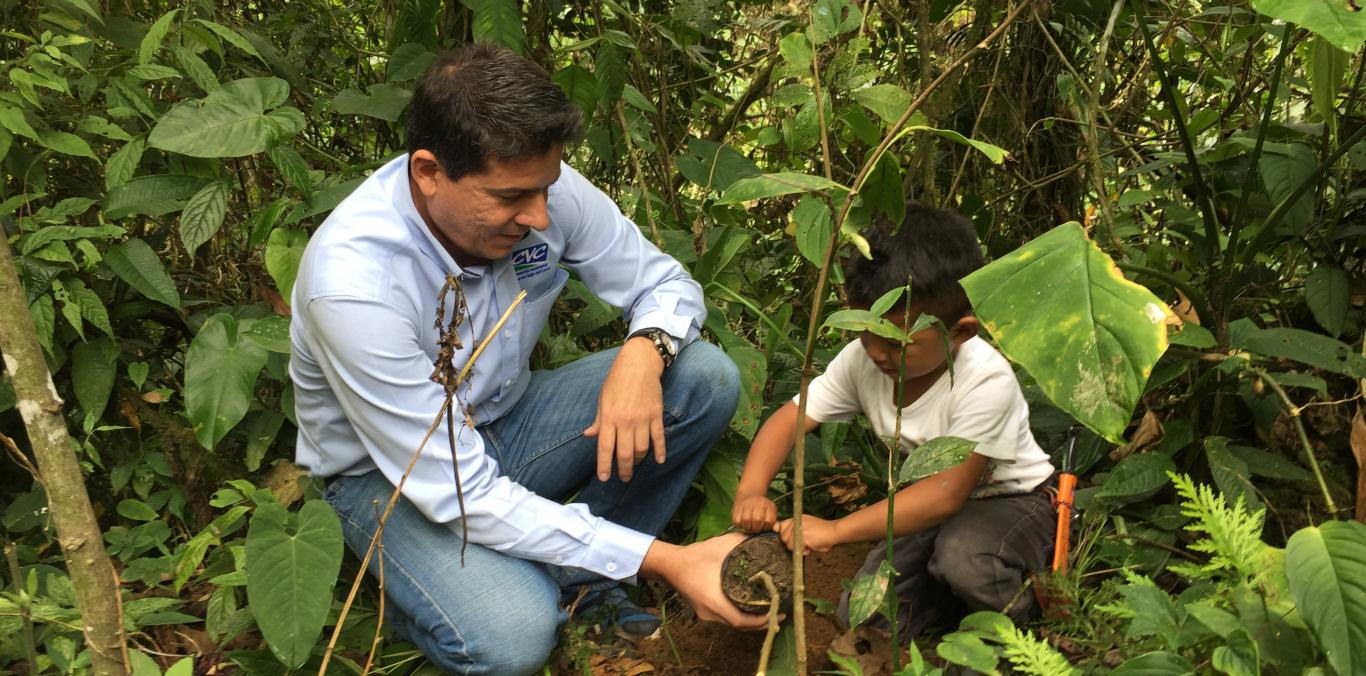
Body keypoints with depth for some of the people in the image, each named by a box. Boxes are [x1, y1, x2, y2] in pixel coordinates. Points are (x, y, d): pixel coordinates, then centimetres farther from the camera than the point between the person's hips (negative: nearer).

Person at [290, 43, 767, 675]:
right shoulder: (354, 283, -34)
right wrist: (664, 561, -33)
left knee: (707, 378, -14)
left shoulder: (541, 187, -19)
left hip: (503, 421, 5)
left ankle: (575, 576, -2)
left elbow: (665, 282, -5)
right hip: (390, 474, -5)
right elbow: (460, 494, -31)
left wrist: (643, 352, -31)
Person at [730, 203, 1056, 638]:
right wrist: (751, 491, -34)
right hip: (931, 503, 5)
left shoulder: (986, 381, -32)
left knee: (962, 555, -37)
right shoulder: (862, 359, -17)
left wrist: (837, 531, -41)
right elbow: (789, 419, -14)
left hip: (1009, 499, -4)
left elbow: (948, 491, -36)